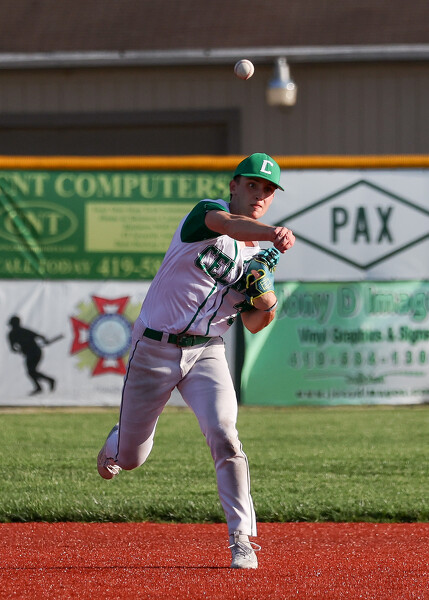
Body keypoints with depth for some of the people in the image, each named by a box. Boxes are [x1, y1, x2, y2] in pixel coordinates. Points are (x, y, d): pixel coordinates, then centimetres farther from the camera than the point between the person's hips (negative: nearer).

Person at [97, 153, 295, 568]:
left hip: (206, 354, 3)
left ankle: (242, 538, -14)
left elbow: (252, 325, 9)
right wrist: (272, 232, -56)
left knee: (224, 436, -21)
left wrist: (267, 307, -15)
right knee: (131, 458, 8)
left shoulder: (259, 255, 7)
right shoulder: (207, 211, -9)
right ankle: (116, 442, 46)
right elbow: (226, 224, -35)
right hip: (153, 349, -3)